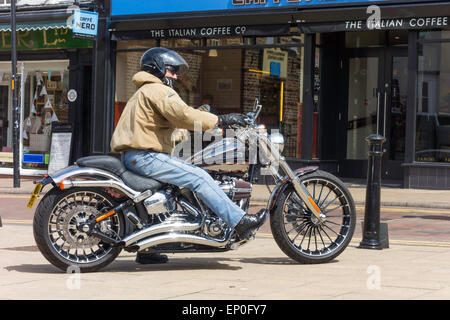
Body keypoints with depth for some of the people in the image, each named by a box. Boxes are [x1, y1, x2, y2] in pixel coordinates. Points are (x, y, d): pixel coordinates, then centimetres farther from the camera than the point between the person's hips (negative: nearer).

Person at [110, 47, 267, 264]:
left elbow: (175, 120, 28)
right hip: (145, 157, -11)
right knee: (199, 177, -16)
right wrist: (219, 120, -19)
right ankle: (240, 222, -20)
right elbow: (182, 115, -21)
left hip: (133, 157, 11)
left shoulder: (143, 93, 28)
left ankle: (146, 250, 28)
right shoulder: (158, 90, -6)